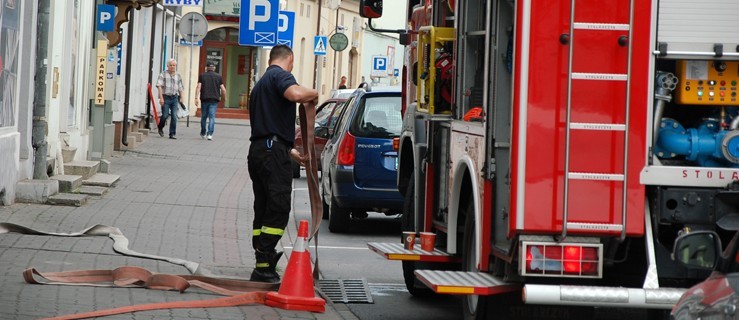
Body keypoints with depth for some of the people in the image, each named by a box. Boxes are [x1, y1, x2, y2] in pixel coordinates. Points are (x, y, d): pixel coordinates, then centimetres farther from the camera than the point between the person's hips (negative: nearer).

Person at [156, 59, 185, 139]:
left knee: (174, 116, -4)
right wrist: (161, 97, -16)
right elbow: (159, 86, -8)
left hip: (175, 97, 3)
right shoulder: (163, 74, -2)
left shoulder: (178, 75, 11)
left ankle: (172, 134, 2)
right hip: (166, 97, -3)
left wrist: (181, 98, 18)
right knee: (165, 115, -6)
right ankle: (160, 128, 23)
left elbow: (180, 88, 19)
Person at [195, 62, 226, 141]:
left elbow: (198, 87, -5)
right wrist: (223, 95, 21)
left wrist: (196, 98, -8)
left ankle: (203, 133, 25)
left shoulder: (202, 76, 6)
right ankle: (210, 134, -15)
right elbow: (223, 89, 2)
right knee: (212, 117, -3)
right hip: (214, 99, -1)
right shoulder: (219, 77, 6)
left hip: (204, 99, 1)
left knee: (204, 117, 13)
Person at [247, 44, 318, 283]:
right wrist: (313, 94, -6)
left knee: (263, 211, 12)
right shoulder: (280, 75, -4)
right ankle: (264, 267, -16)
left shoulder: (260, 83, 26)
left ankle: (264, 263, 13)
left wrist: (292, 153, 34)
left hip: (257, 149, 10)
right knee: (278, 211, -10)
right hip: (274, 152, -10)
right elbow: (295, 93, -27)